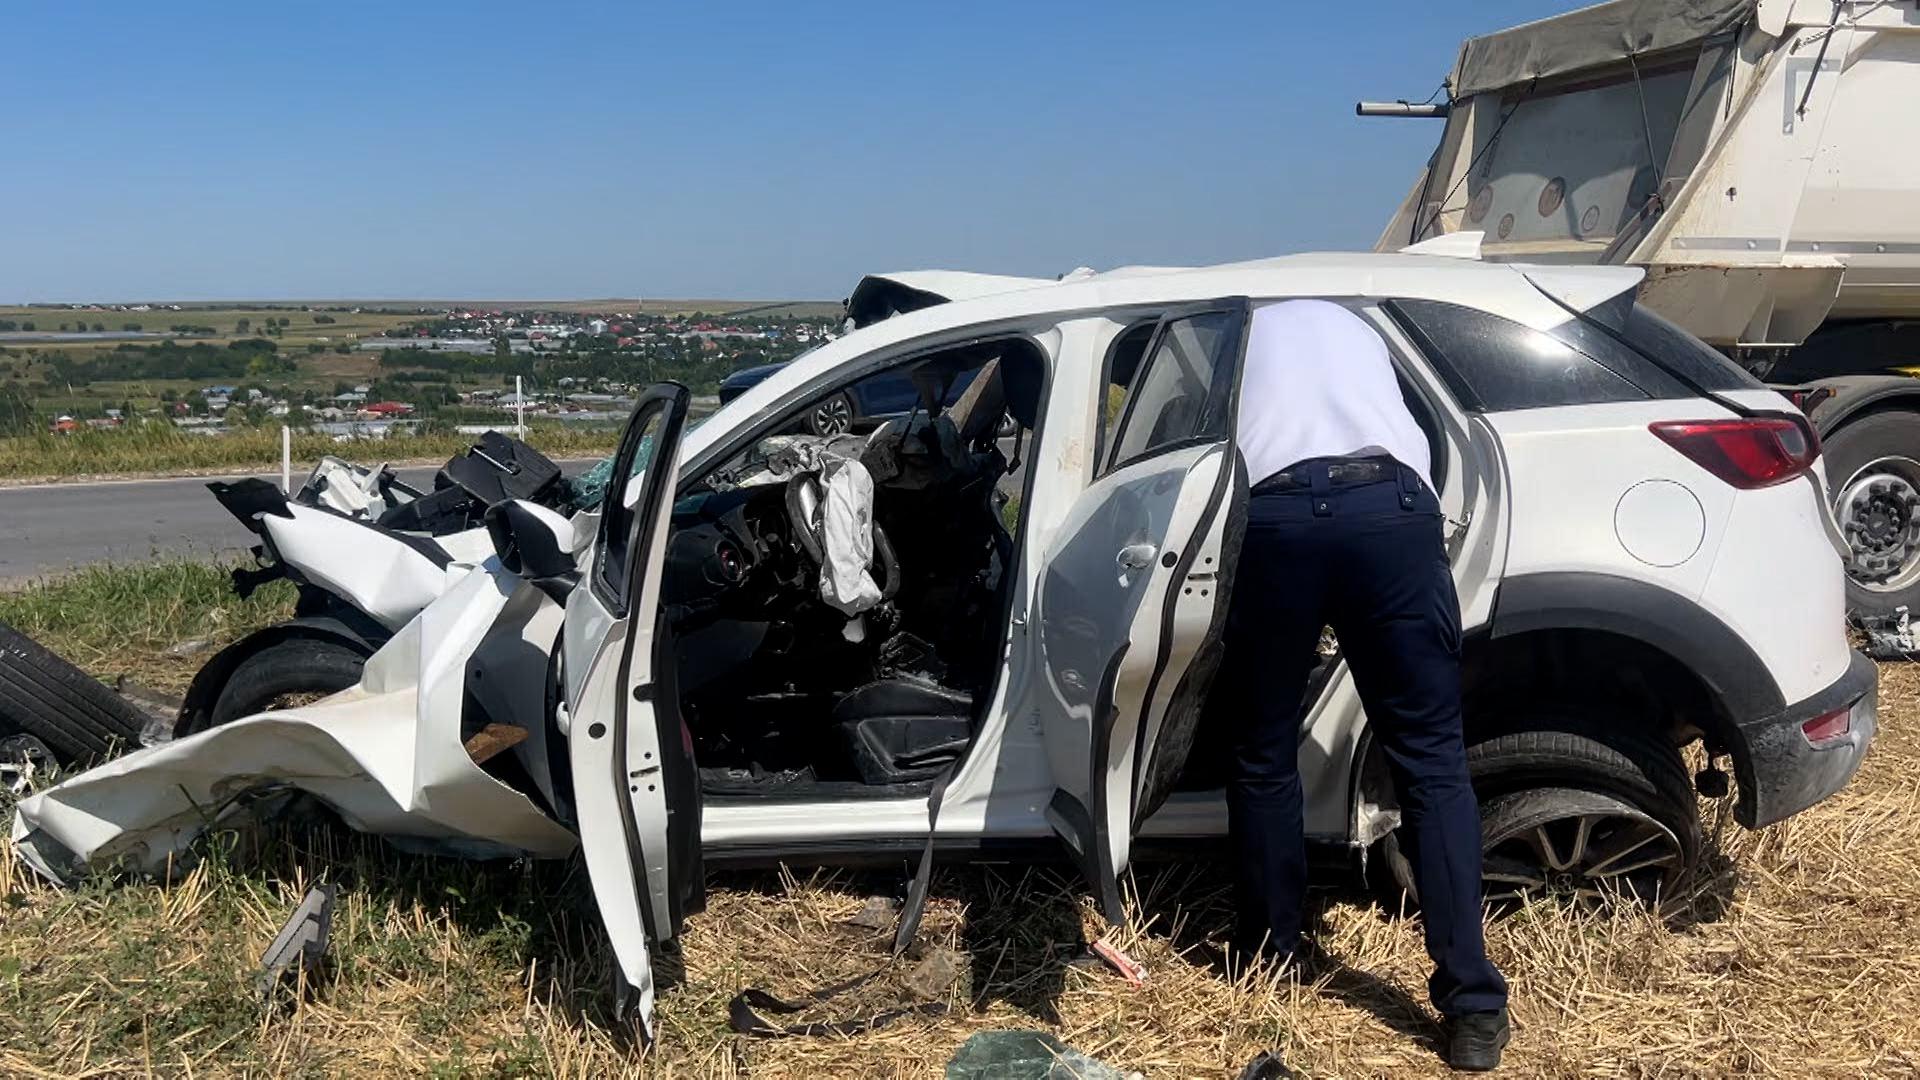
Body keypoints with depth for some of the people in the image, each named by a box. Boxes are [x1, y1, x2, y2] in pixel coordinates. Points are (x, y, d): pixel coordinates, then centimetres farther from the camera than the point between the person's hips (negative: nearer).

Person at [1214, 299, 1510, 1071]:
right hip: (1391, 506, 2)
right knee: (1432, 760, 5)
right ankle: (1473, 1007, 1)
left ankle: (1268, 963, 27)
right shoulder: (1354, 327, 37)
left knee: (1264, 757, 15)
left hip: (1274, 516, -1)